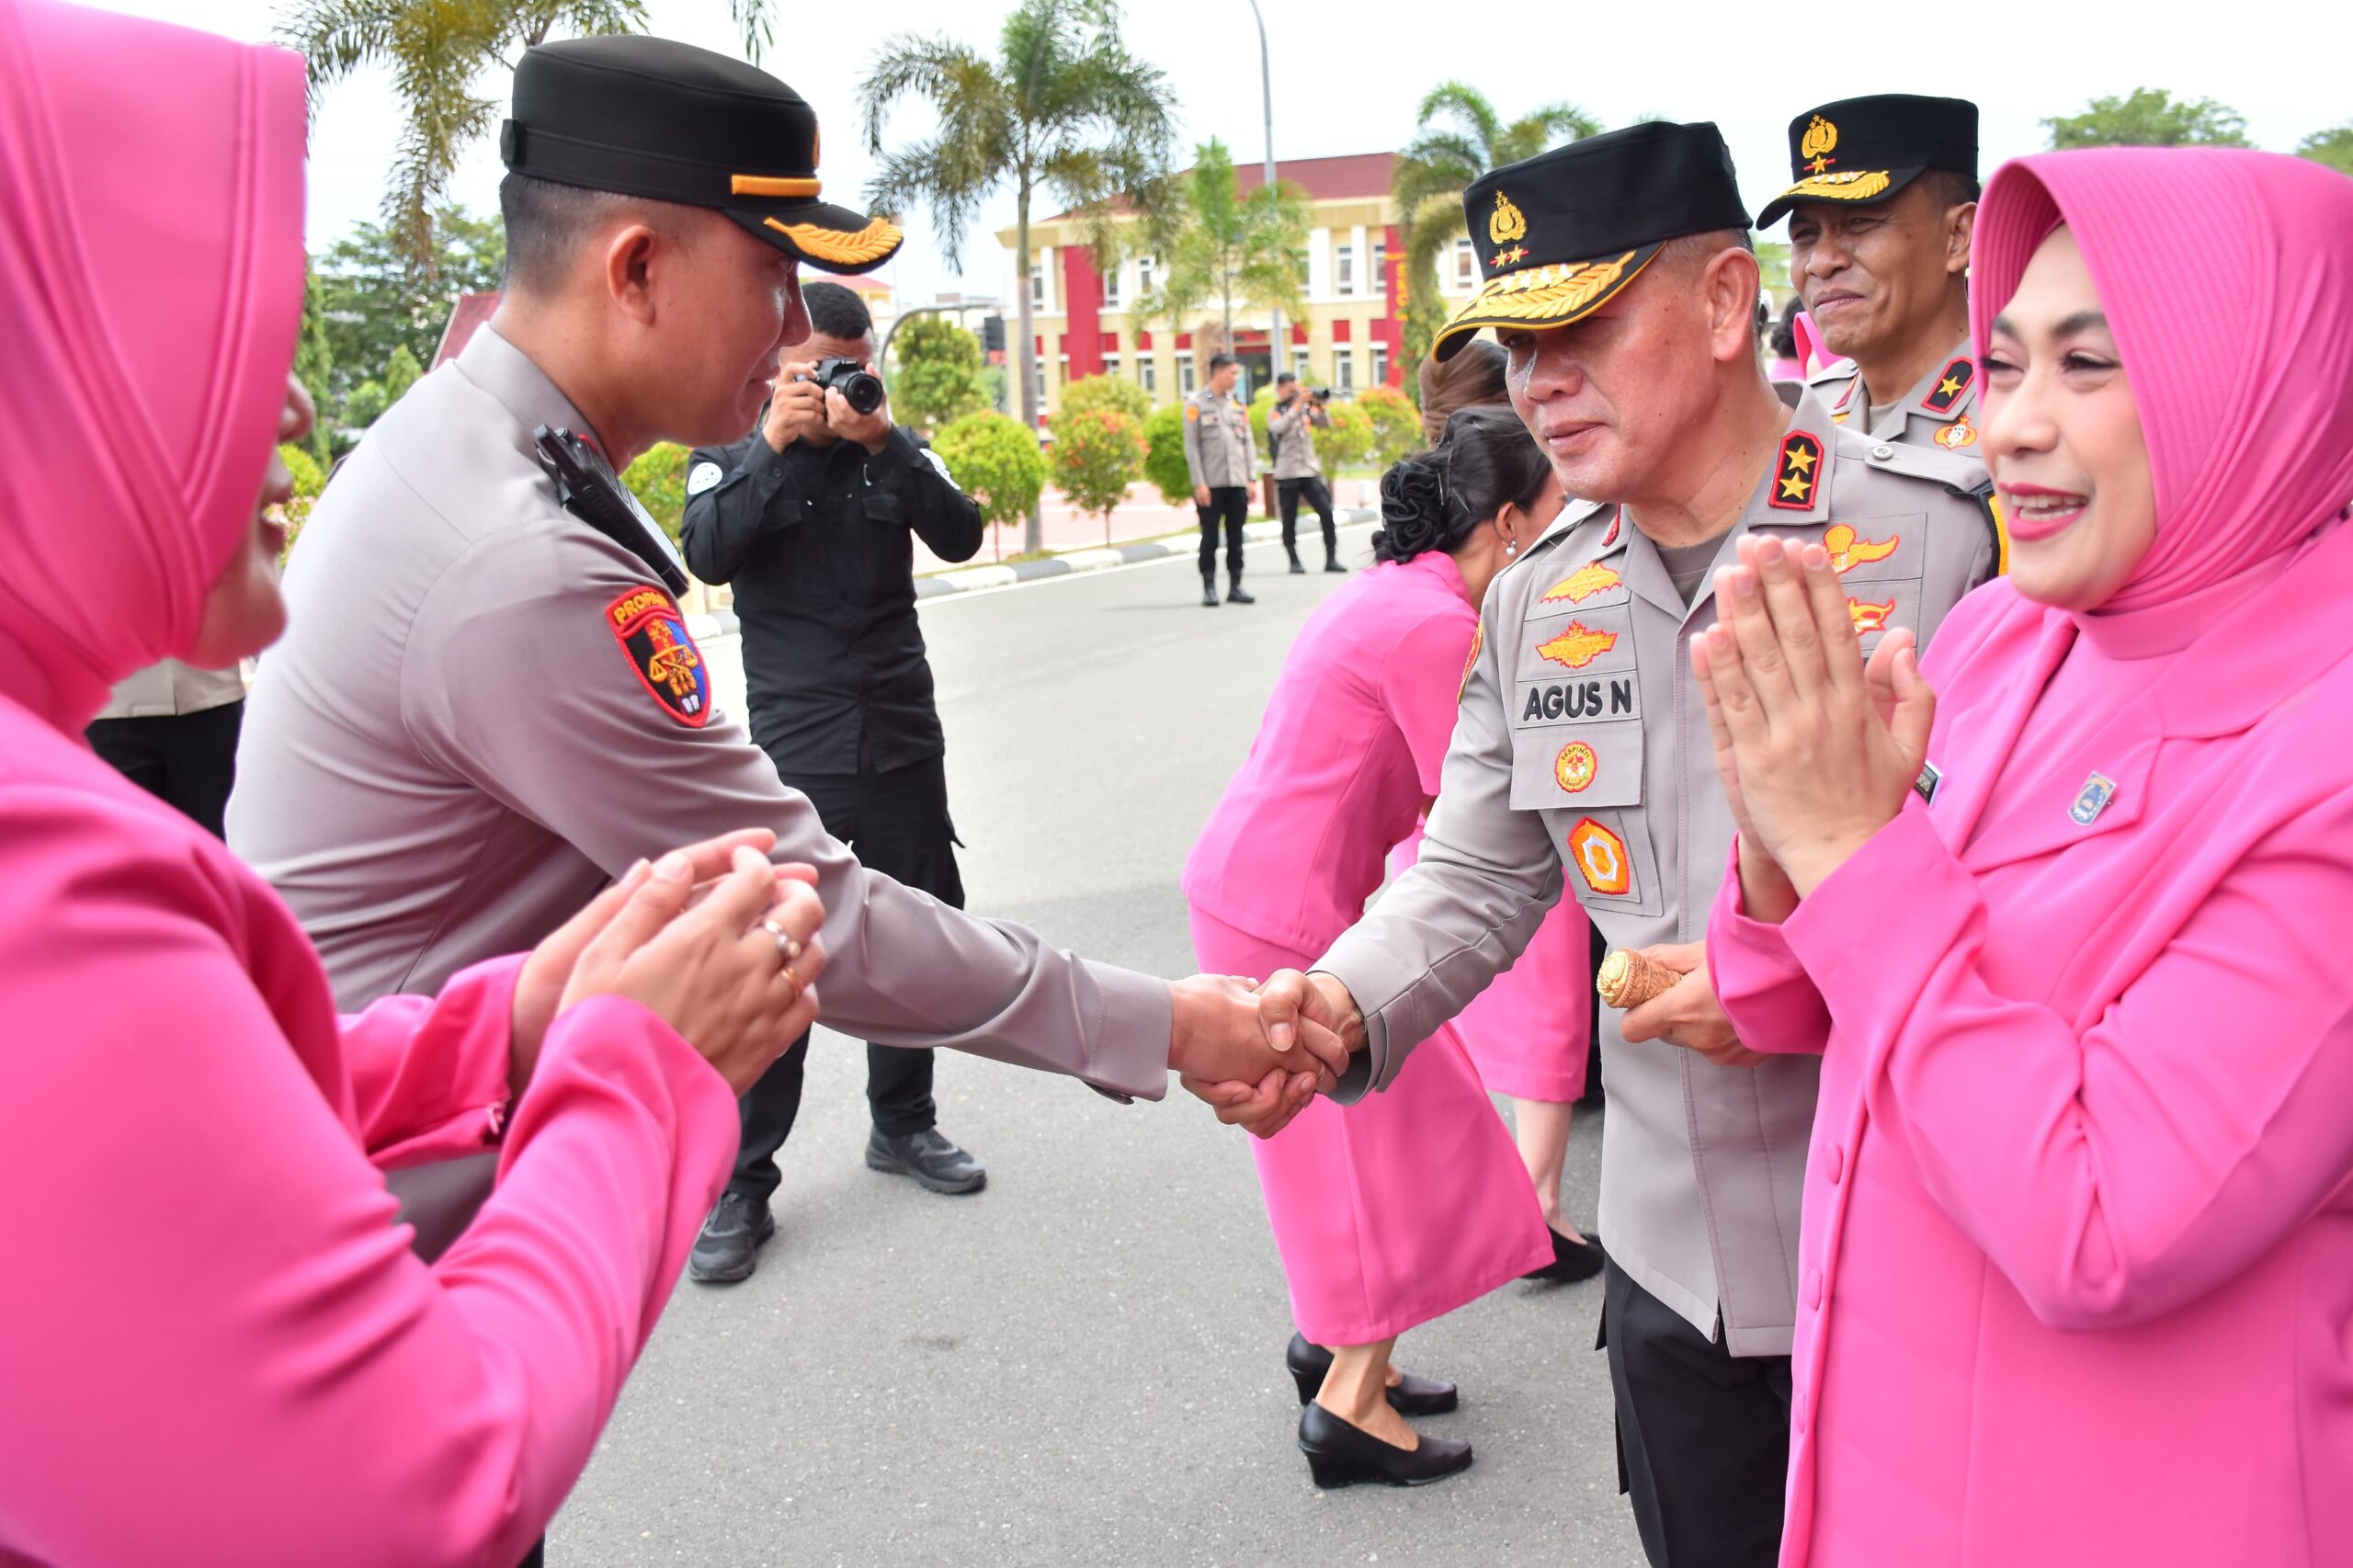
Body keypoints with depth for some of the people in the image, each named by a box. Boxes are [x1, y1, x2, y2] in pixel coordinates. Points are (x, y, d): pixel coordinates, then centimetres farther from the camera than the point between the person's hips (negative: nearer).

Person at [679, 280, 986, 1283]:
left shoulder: (896, 446, 8)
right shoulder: (731, 452, 2)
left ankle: (902, 1123, 33)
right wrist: (773, 445, -19)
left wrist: (884, 443, -17)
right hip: (796, 746, -3)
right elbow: (706, 557, -15)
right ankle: (741, 1184, 6)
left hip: (903, 733, 4)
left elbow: (961, 537, -7)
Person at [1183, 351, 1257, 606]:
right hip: (1211, 485, -4)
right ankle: (1209, 588, 4)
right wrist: (1199, 484, -11)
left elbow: (1247, 443, 14)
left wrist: (1251, 478, 6)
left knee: (1235, 537, 6)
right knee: (1210, 538, -2)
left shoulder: (1238, 405, 13)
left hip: (1237, 483, 4)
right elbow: (1192, 447, -5)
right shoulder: (1196, 404, -2)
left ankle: (1235, 586, 12)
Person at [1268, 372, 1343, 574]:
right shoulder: (1274, 413, 2)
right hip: (1287, 474, -3)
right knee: (1290, 520, 2)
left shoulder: (1306, 409, 12)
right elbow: (1280, 427, -18)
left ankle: (1331, 559, -2)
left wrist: (1319, 406, -11)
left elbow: (1325, 424, 5)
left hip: (1311, 470, 3)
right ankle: (1294, 561, 12)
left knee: (1327, 513, -6)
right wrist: (1297, 405, -22)